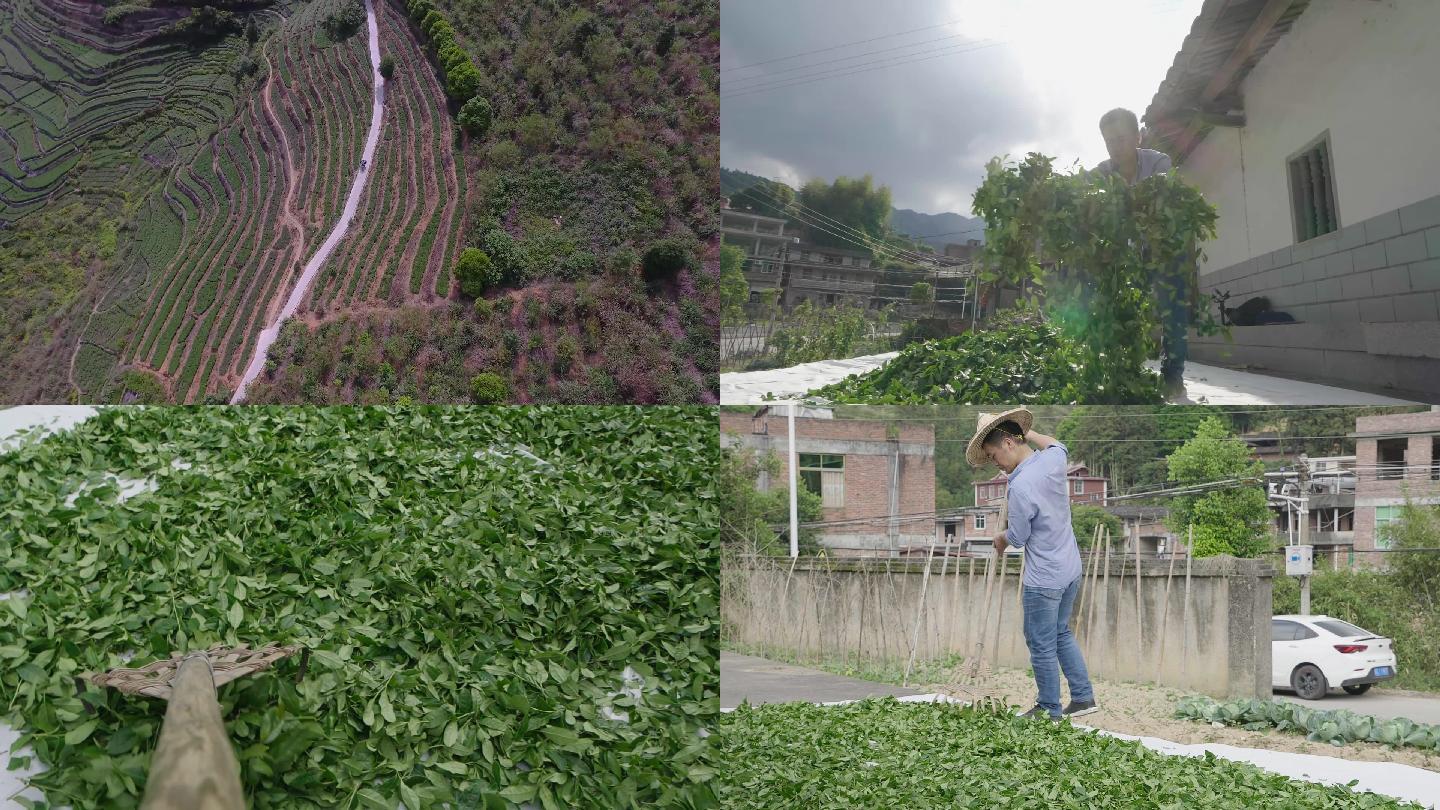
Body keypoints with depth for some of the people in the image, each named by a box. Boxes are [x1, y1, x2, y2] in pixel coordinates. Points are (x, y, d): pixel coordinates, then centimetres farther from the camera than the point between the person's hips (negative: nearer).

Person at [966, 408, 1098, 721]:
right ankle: (1084, 696, 29)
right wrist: (1028, 431, 23)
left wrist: (1001, 537, 9)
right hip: (1071, 569, 8)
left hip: (1044, 580, -8)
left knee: (1042, 646, 8)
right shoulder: (1053, 459, -5)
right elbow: (1057, 444, 23)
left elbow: (1017, 537, -13)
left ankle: (1049, 710, 22)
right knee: (1061, 633, 24)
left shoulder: (1020, 487, -27)